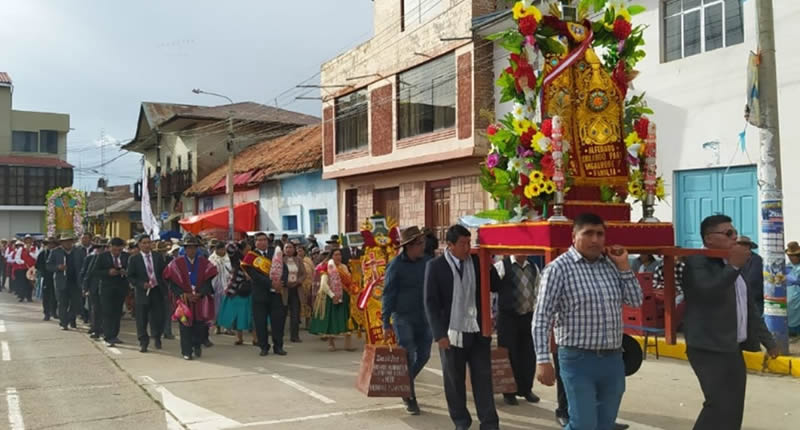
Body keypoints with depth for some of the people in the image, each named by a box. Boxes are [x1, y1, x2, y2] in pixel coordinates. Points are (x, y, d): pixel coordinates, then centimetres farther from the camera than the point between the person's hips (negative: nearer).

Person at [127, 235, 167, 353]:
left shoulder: (158, 257, 7)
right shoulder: (133, 259, -1)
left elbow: (164, 272, 8)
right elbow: (131, 276, -2)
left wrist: (165, 287, -5)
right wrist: (142, 284, -16)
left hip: (157, 290, 2)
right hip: (142, 292, -2)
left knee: (158, 316, 5)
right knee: (142, 319, 2)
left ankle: (157, 338, 28)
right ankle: (143, 342, 14)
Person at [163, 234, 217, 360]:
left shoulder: (204, 263, 5)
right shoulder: (177, 263, 1)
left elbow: (208, 281, -1)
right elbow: (173, 283, -3)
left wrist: (200, 293, -15)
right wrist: (184, 294, -14)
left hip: (200, 300, 1)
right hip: (184, 300, -1)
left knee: (200, 325, -1)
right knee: (186, 326, -1)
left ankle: (197, 345, 24)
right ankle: (187, 352, 9)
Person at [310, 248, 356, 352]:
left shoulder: (344, 267, 10)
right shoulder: (328, 268, -5)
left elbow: (349, 281, 12)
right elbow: (323, 284, -13)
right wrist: (332, 295, -19)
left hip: (343, 297, 4)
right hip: (330, 297, -4)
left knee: (346, 319, 0)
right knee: (331, 319, 2)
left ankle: (347, 343, 3)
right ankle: (331, 343, 14)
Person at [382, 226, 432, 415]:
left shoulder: (427, 262, 3)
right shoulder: (396, 265, -9)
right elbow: (388, 294, -8)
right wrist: (386, 323, -10)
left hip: (424, 317, 5)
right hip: (403, 317, -5)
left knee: (423, 355, 9)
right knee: (408, 357, -3)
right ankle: (410, 397, 12)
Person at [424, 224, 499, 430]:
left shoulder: (477, 261, 3)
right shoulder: (435, 266, -5)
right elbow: (430, 302, -6)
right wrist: (439, 334, -11)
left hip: (478, 331, 2)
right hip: (452, 332, -2)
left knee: (483, 378, 5)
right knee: (454, 380, 10)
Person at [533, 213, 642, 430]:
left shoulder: (611, 264, 7)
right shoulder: (559, 268, -10)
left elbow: (635, 301, 8)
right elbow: (541, 318, -12)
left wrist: (624, 266, 0)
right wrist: (543, 360, -17)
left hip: (613, 359, 6)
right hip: (578, 360, -6)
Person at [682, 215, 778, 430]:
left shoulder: (731, 265, 18)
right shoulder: (697, 262, -10)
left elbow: (748, 306, 24)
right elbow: (707, 292, -29)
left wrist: (767, 340, 24)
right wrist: (734, 267, -24)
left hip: (733, 349, 9)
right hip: (710, 349, -9)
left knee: (732, 410, 10)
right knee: (721, 408, -14)